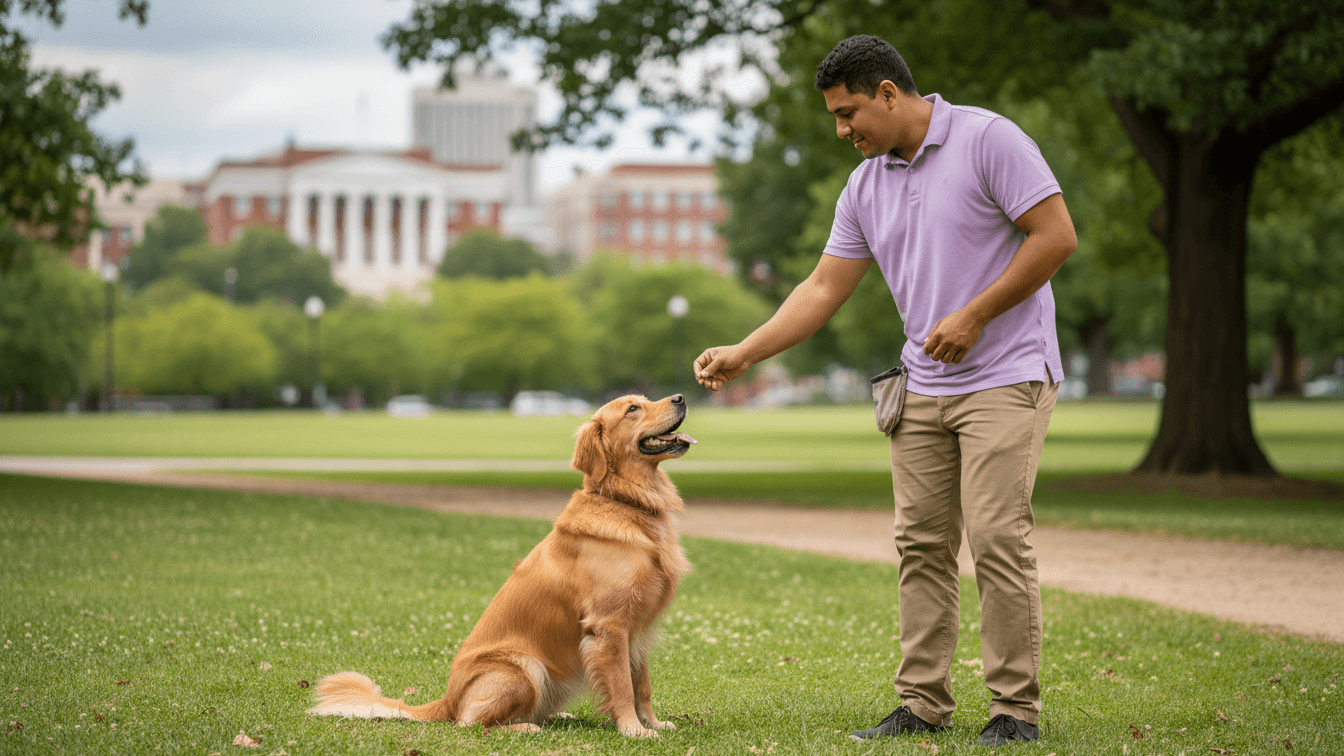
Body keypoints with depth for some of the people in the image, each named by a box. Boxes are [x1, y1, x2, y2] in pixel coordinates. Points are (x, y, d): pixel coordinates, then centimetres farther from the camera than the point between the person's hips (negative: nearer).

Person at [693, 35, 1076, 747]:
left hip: (1007, 376, -7)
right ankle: (922, 704, 11)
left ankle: (1016, 709, -6)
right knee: (921, 546, 5)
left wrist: (972, 317, -14)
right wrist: (742, 354, 6)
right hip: (924, 387, 7)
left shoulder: (987, 140, -10)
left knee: (997, 538, -12)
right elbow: (823, 289, 13)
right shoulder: (864, 187, 11)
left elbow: (1056, 236, -14)